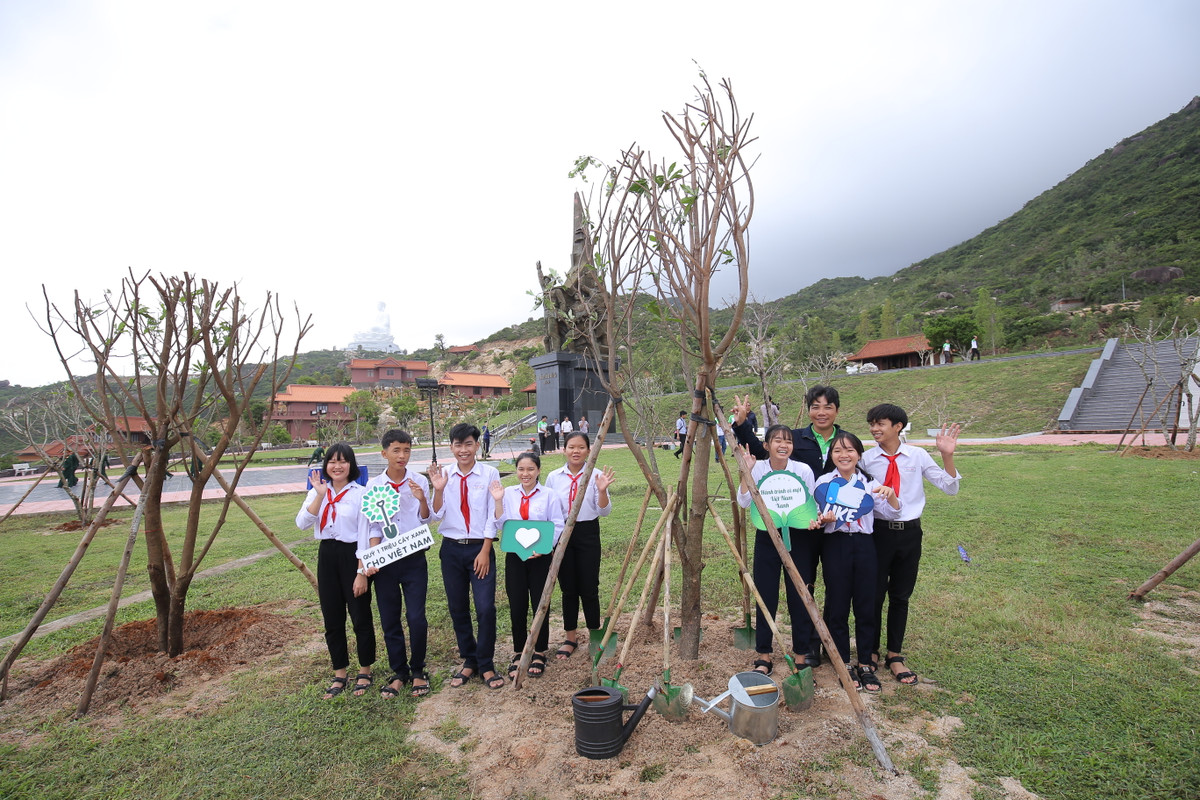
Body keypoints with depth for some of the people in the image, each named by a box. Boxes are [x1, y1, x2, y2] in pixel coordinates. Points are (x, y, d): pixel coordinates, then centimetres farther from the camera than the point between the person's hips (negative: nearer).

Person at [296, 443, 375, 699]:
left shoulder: (360, 494, -8)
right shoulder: (317, 492, 6)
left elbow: (365, 534, -10)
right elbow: (302, 523, -9)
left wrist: (361, 572, -14)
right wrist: (320, 495, -18)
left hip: (352, 555, -4)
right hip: (327, 556, 5)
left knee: (360, 616, 4)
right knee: (332, 619, 12)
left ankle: (365, 671, 22)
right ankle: (340, 673, 27)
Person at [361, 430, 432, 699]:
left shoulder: (419, 481, -2)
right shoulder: (374, 485, 0)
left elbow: (425, 519, -1)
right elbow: (373, 526, 2)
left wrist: (421, 499, -20)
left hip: (414, 558, -1)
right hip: (385, 560, 1)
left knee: (416, 618, -3)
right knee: (389, 620, 9)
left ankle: (418, 671, 19)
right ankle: (399, 673, 27)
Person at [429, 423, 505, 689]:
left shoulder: (489, 474, -7)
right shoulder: (443, 475, 1)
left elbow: (492, 515, -6)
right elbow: (436, 516, -1)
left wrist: (485, 551, -8)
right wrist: (438, 490, -16)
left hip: (480, 548, -3)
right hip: (451, 548, 3)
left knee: (486, 608, -5)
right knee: (457, 609, 11)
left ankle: (486, 666, 13)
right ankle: (469, 661, 29)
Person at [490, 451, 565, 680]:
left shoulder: (549, 495, -4)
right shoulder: (508, 493, 3)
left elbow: (557, 526, -5)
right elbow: (501, 525, 3)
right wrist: (498, 501, -9)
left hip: (540, 557, -2)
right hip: (514, 557, 2)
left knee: (540, 606, 7)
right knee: (517, 607, 7)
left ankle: (539, 653, 25)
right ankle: (518, 653, 25)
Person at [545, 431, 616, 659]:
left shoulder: (596, 475, -5)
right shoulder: (554, 477, 1)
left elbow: (604, 512, -8)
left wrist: (602, 491, -25)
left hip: (588, 533, -2)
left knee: (589, 588, 2)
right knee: (568, 588, 10)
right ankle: (570, 637, 26)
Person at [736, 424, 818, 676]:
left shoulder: (803, 470, -6)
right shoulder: (757, 468, -5)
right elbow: (744, 502, -13)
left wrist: (814, 520, -18)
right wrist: (746, 473, -21)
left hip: (796, 538, 0)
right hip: (766, 538, 1)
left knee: (799, 598, 4)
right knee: (766, 597, 5)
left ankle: (800, 655, 22)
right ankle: (764, 657, 19)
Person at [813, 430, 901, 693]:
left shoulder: (870, 482, 8)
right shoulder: (824, 482, 2)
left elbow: (891, 513, 7)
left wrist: (890, 495, -13)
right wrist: (824, 519, -19)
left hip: (864, 545, 2)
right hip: (835, 545, -2)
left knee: (866, 606, 6)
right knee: (837, 607, 4)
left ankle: (866, 664, 20)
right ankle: (844, 664, 18)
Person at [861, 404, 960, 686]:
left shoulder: (917, 456, -3)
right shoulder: (867, 459, -6)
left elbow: (950, 488, -2)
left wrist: (947, 455, -13)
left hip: (909, 533, 1)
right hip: (878, 532, -1)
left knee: (901, 596, 13)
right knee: (873, 595, 6)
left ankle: (895, 655, 30)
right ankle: (870, 653, 26)